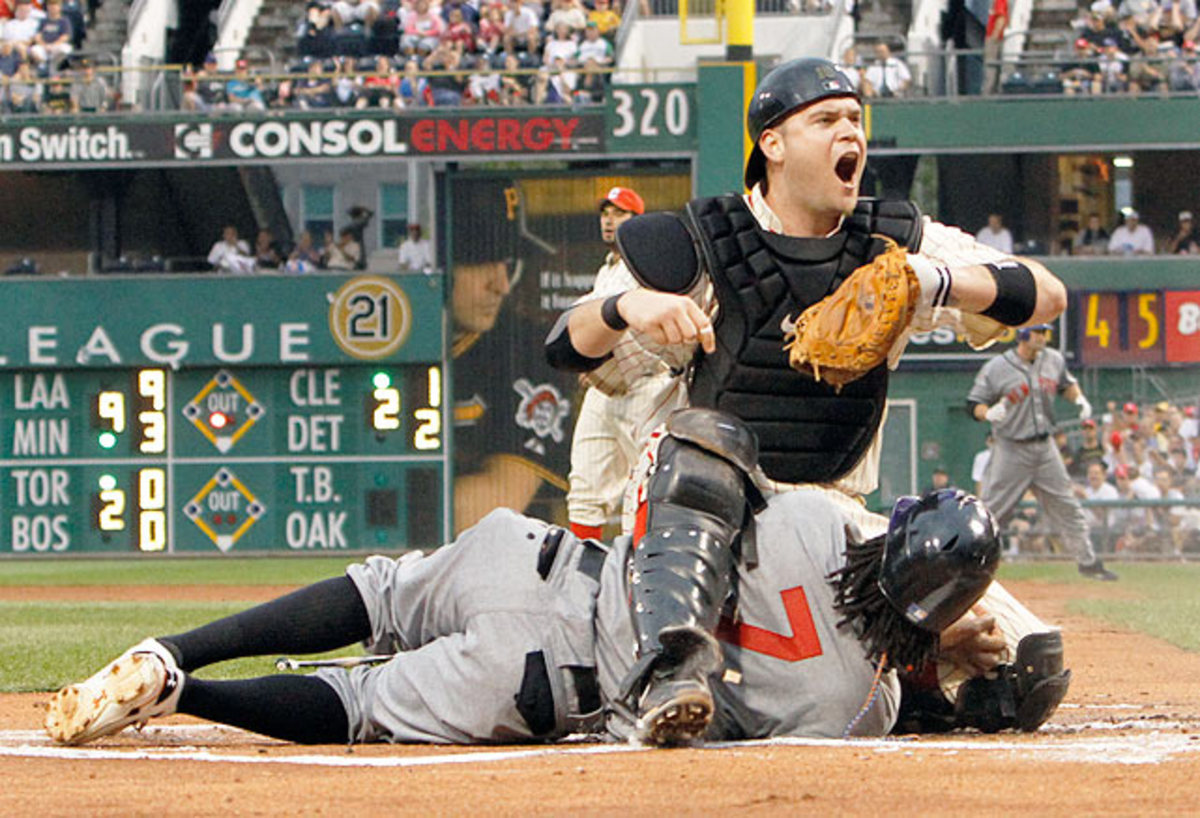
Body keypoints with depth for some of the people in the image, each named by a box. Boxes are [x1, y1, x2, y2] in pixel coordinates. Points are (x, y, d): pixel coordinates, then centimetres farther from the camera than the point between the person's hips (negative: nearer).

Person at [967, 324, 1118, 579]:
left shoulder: (1054, 360, 5)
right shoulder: (996, 369, -10)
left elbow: (1066, 383, 24)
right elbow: (973, 404, -7)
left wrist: (1079, 399, 4)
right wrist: (989, 413, -28)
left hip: (1045, 448, 5)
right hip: (1012, 450, -5)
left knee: (1066, 506, 10)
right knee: (991, 510, -6)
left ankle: (1088, 561, 20)